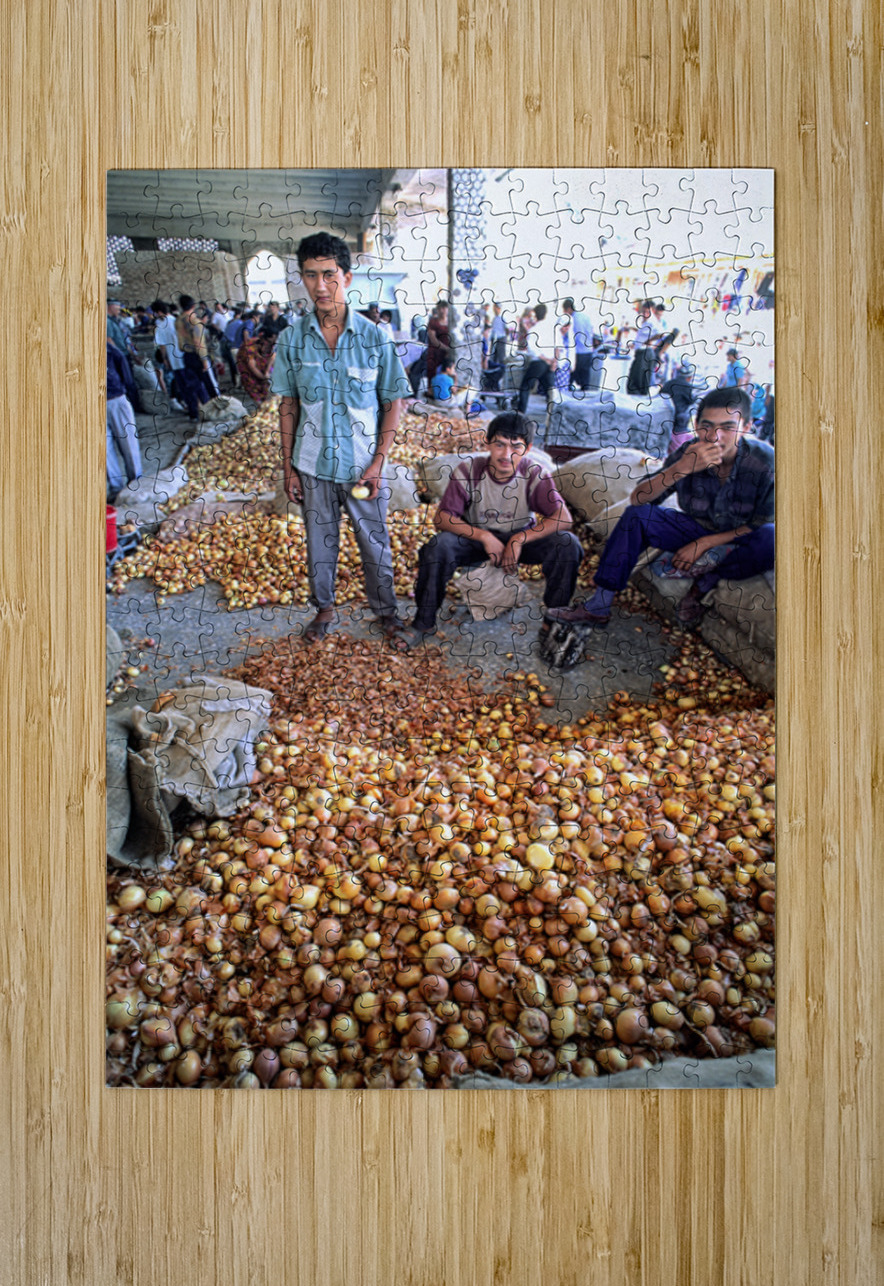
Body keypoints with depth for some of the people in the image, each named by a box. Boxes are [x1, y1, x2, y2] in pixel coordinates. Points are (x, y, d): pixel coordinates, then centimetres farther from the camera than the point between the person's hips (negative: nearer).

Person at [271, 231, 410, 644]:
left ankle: (385, 610, 30)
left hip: (362, 465, -1)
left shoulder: (373, 337, -8)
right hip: (312, 465, 2)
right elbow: (288, 405, 5)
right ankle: (324, 609, 35)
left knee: (375, 542, 10)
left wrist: (378, 462, -10)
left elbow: (393, 402, -3)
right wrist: (288, 466, 3)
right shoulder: (292, 339, -3)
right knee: (319, 540, 15)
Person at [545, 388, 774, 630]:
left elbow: (763, 525, -16)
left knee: (770, 540, -37)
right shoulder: (689, 453, -15)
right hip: (698, 529, 3)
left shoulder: (764, 462, -22)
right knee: (636, 515, -19)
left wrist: (704, 543, -23)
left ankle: (705, 583, -13)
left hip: (741, 540, -3)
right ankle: (597, 608, -18)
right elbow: (637, 499, -21)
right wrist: (682, 468, -37)